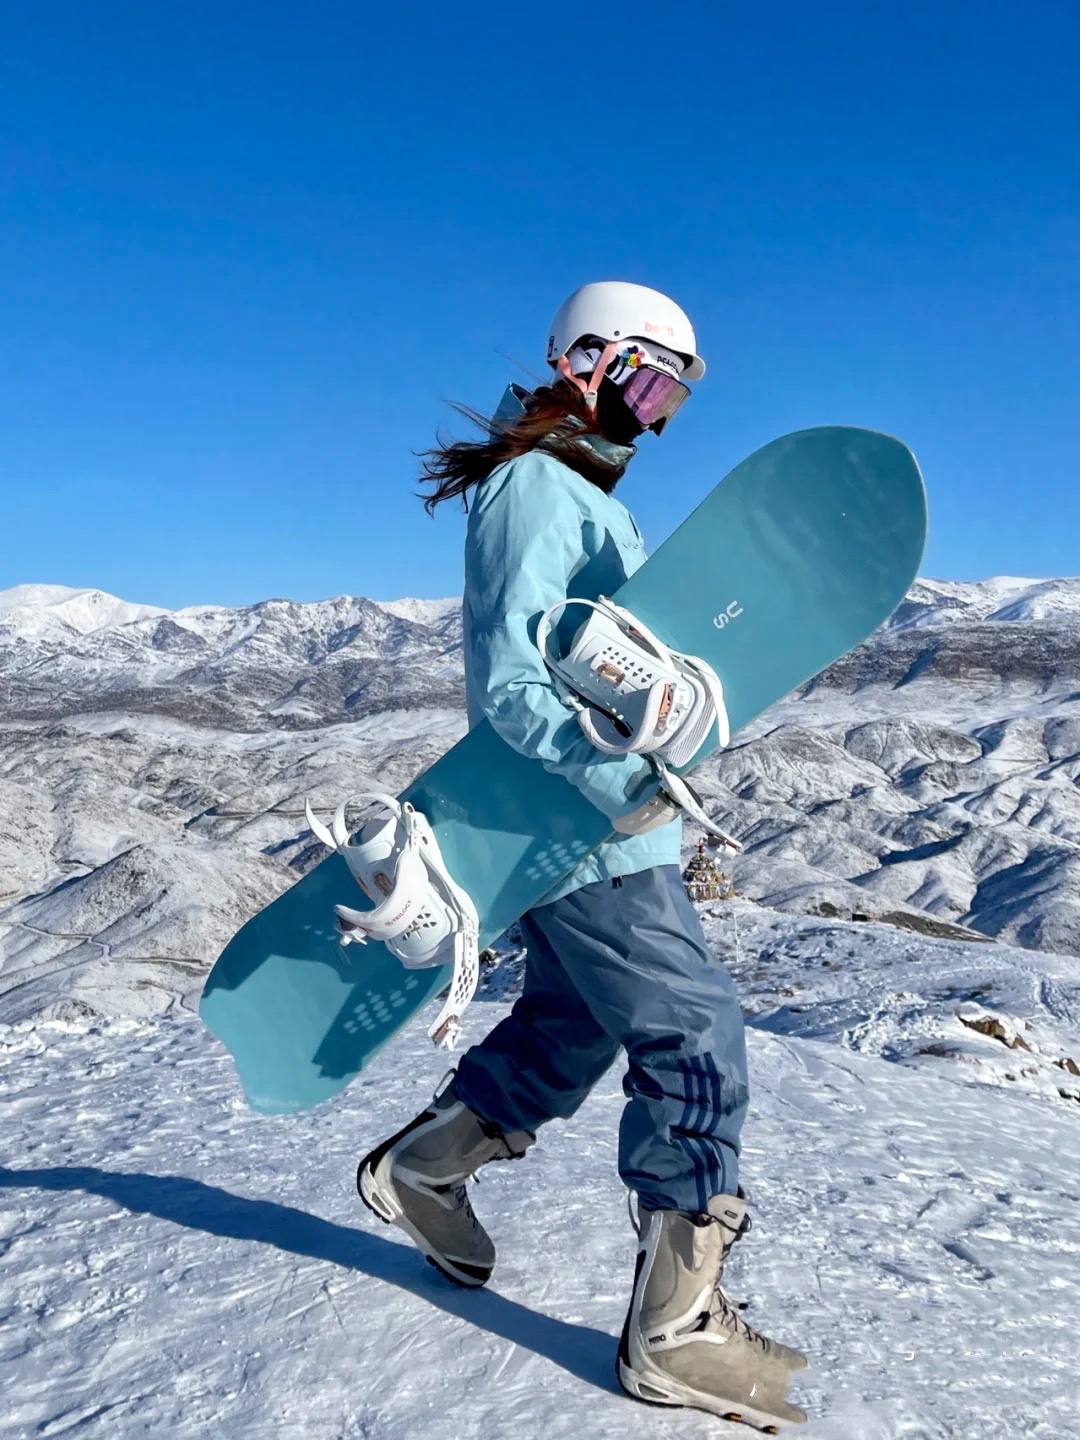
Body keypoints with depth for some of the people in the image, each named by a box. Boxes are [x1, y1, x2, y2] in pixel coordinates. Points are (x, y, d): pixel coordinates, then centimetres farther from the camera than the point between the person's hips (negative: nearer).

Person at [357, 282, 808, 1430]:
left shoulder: (577, 491, 17)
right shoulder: (534, 490, -14)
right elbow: (507, 681, -24)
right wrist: (613, 780, -33)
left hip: (589, 818, 10)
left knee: (571, 1026, 21)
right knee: (696, 1039, -4)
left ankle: (416, 1170, 39)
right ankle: (674, 1330, 9)